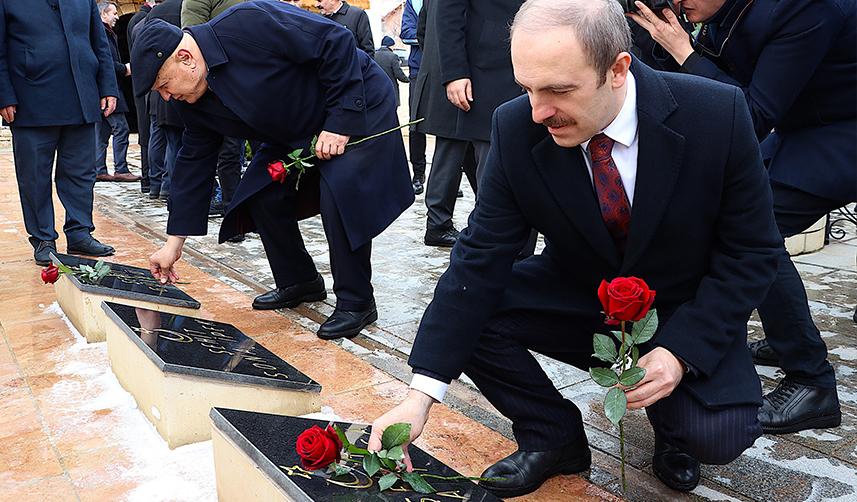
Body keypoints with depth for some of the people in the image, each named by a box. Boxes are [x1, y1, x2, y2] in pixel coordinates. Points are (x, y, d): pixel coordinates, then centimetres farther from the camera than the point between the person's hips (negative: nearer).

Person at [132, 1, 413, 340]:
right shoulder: (194, 103, -5)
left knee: (340, 198, -23)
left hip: (358, 109, -8)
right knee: (262, 195, 0)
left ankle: (356, 302, -7)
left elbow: (336, 43, -27)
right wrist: (174, 243, 3)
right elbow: (194, 163, 2)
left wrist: (341, 121, -26)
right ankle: (299, 283, 19)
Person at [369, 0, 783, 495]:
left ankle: (670, 423, 13)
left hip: (683, 313, -2)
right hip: (576, 300, 2)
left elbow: (751, 252, -14)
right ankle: (554, 436, 3)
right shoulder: (517, 128, -20)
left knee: (718, 434, -26)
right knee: (467, 310, -20)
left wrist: (681, 351, -27)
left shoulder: (717, 115, -24)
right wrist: (422, 393, -26)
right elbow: (481, 258, -19)